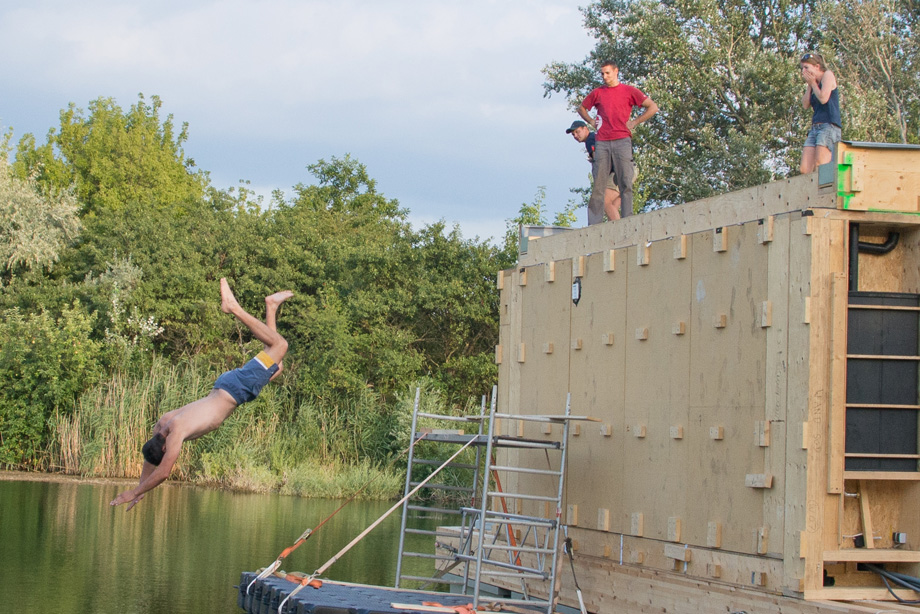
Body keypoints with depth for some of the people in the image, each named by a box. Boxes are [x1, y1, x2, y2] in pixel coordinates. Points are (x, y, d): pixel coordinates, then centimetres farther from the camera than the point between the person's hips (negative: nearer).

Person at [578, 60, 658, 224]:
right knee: (598, 184, -2)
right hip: (602, 143, 2)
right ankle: (594, 224, -3)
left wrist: (635, 122, 3)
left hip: (622, 141, -2)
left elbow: (653, 107, 9)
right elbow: (581, 108, 32)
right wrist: (591, 121, 15)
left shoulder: (629, 91, 8)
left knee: (625, 183, -7)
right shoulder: (597, 93, 16)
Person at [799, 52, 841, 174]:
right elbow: (805, 105, 12)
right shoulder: (814, 84, 22)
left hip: (829, 126, -8)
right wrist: (809, 86, 9)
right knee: (805, 170, -5)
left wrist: (813, 83, 2)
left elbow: (823, 98, -13)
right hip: (815, 127, 8)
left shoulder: (827, 75, 1)